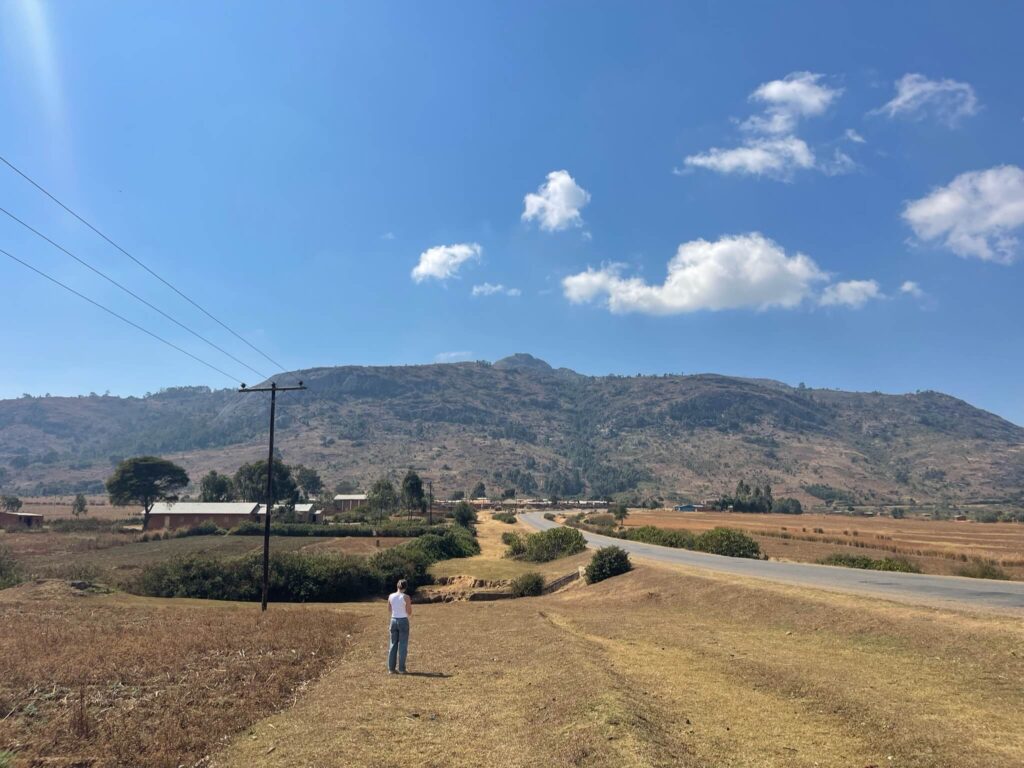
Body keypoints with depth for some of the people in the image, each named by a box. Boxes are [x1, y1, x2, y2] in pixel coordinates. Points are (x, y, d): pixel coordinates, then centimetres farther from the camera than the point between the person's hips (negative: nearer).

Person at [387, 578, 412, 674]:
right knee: (403, 645, 3)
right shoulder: (406, 597, -12)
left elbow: (389, 610, 12)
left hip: (394, 621, 4)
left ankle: (391, 668, 11)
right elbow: (409, 613, -8)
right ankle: (401, 669, 4)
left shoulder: (390, 596, 1)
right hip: (403, 621, -4)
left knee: (393, 645, 11)